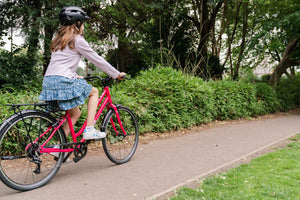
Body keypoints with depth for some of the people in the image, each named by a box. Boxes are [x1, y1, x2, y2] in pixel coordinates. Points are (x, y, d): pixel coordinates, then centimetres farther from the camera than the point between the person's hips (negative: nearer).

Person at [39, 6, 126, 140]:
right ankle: (89, 130, 3)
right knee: (94, 92, 13)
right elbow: (97, 59, 1)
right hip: (63, 81, -8)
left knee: (75, 113, 19)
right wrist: (117, 74, 9)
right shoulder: (77, 40, -2)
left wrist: (74, 76, 43)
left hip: (48, 82, 8)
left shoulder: (58, 40, 22)